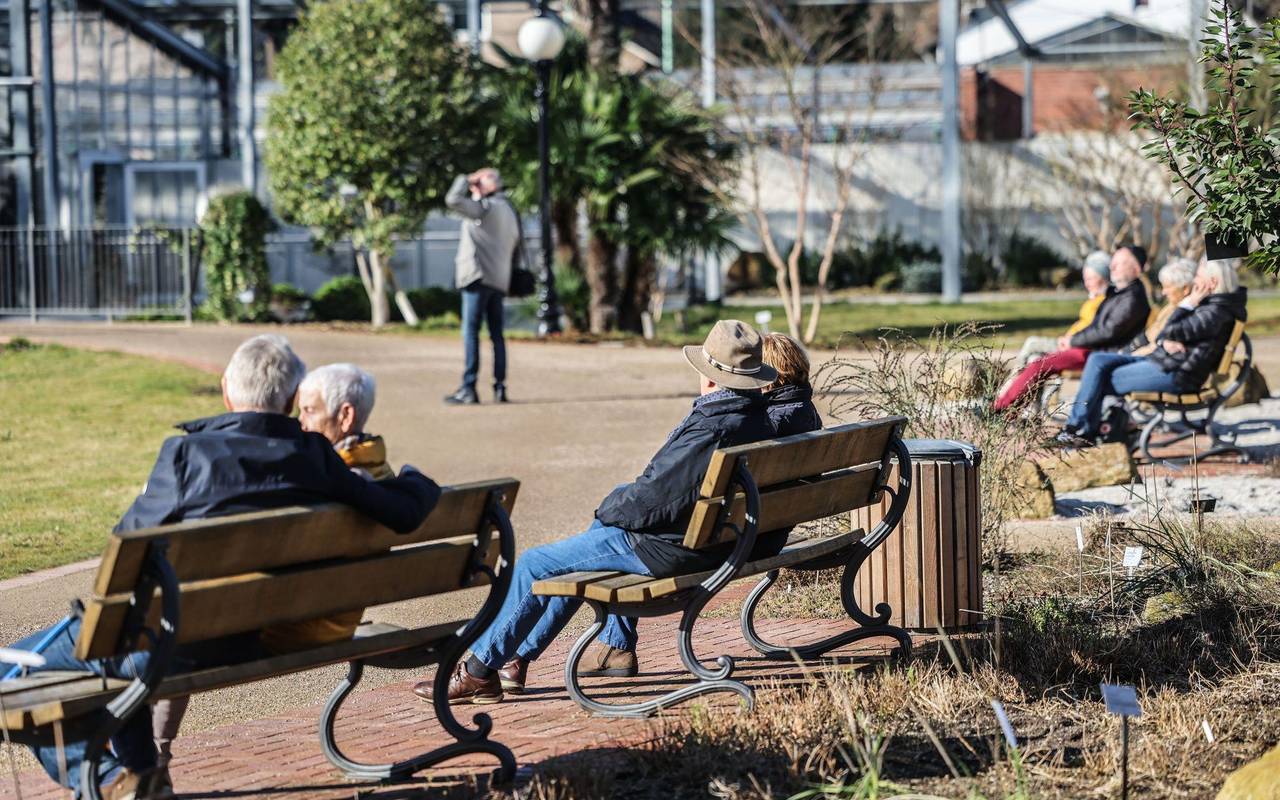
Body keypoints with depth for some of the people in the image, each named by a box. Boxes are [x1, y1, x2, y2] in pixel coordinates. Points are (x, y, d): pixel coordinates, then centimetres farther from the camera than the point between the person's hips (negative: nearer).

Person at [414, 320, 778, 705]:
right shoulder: (759, 417, 3)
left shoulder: (711, 429, -28)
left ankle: (479, 671, 11)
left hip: (663, 547, -10)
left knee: (533, 564, 1)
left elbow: (652, 499, -25)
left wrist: (607, 510, -6)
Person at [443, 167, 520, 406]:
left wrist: (466, 179, -4)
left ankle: (469, 388, -12)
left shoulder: (485, 207, -9)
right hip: (500, 280, 9)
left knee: (471, 332, -8)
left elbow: (453, 200, -18)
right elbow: (515, 242, 23)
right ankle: (500, 387, 10)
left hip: (479, 277, -9)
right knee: (496, 334, 11)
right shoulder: (509, 211, 18)